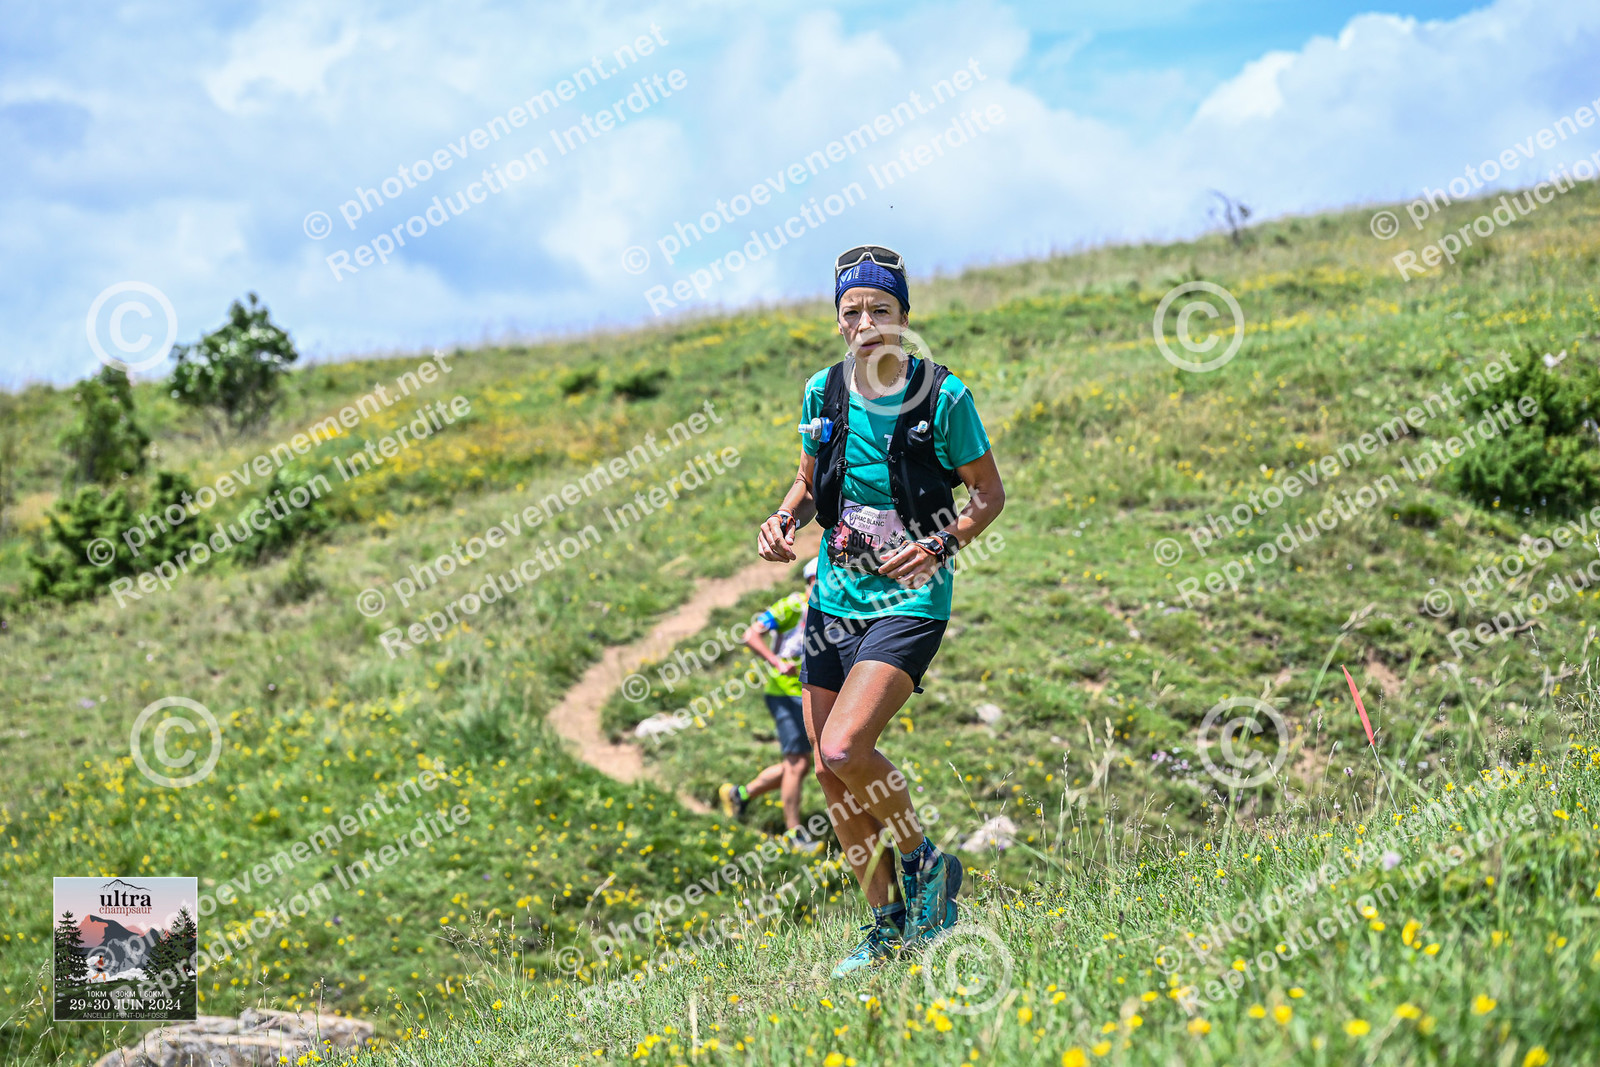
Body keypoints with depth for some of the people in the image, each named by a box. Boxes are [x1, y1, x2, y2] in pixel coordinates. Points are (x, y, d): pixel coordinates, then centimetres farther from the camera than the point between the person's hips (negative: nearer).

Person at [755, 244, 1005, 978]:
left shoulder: (942, 396, -9)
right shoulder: (823, 392, 4)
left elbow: (989, 493, -1)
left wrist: (941, 545, -17)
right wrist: (784, 520, -2)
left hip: (909, 600, -6)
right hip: (835, 596, 6)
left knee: (845, 751, -21)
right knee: (829, 771, 7)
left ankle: (925, 864, 6)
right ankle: (890, 925, 22)